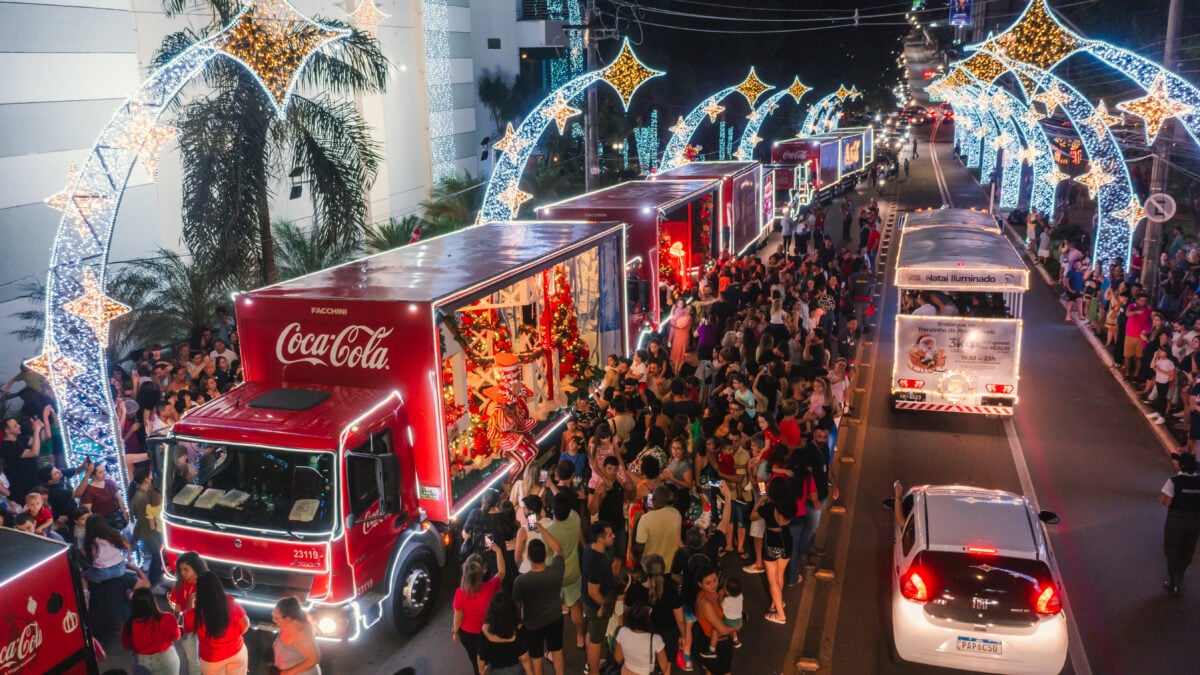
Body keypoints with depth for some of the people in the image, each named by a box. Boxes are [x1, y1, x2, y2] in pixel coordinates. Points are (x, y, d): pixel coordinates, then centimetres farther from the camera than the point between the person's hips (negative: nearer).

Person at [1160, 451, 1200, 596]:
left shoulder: (1174, 481, -20)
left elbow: (1166, 502, -21)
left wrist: (1160, 496, -1)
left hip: (1176, 520, -4)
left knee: (1173, 552, 11)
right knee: (1187, 550, 24)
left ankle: (1174, 584, 17)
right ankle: (1179, 577, 43)